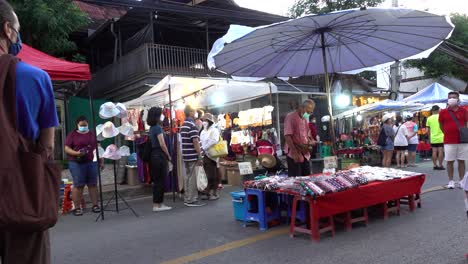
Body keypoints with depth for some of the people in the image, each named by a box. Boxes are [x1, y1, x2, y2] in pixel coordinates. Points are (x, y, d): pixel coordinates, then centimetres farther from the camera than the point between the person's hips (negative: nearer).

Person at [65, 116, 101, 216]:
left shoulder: (92, 134, 14)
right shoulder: (72, 135, 3)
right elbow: (67, 149, -2)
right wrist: (76, 153, -19)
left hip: (92, 162, 3)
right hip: (77, 163, -3)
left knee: (93, 184, 4)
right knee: (78, 185, -4)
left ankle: (95, 205, 9)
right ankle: (77, 208, 1)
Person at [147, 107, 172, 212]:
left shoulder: (152, 128, 14)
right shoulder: (158, 127, -12)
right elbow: (162, 144, -16)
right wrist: (169, 156, -5)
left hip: (153, 156, 9)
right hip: (160, 156, -9)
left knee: (156, 181, 12)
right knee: (161, 181, -2)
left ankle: (156, 204, 18)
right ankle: (158, 205, 2)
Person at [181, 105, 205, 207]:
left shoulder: (183, 125, 14)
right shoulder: (192, 124, -15)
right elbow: (195, 142, -19)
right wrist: (200, 157, -16)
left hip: (186, 156, 9)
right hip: (193, 156, -9)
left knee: (187, 177, 12)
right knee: (193, 178, -3)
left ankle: (187, 199, 18)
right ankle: (192, 200, 1)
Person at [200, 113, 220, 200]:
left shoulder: (214, 130, -6)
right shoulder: (203, 131, 18)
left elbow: (214, 141, -21)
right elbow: (201, 142, 18)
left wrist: (204, 148, -18)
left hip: (211, 155, -7)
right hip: (204, 155, 7)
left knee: (213, 175, -3)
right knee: (207, 175, 10)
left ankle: (215, 193, 4)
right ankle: (209, 192, 17)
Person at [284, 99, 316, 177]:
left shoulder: (305, 120, 16)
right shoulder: (291, 117, -10)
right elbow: (287, 136, -17)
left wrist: (311, 142, -1)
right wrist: (295, 152, -22)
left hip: (305, 154, 8)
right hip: (294, 155, -8)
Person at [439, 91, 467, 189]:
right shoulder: (443, 112, -1)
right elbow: (441, 126, 9)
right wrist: (448, 133, 9)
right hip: (449, 141, -1)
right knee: (450, 161, 2)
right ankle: (451, 181, 10)